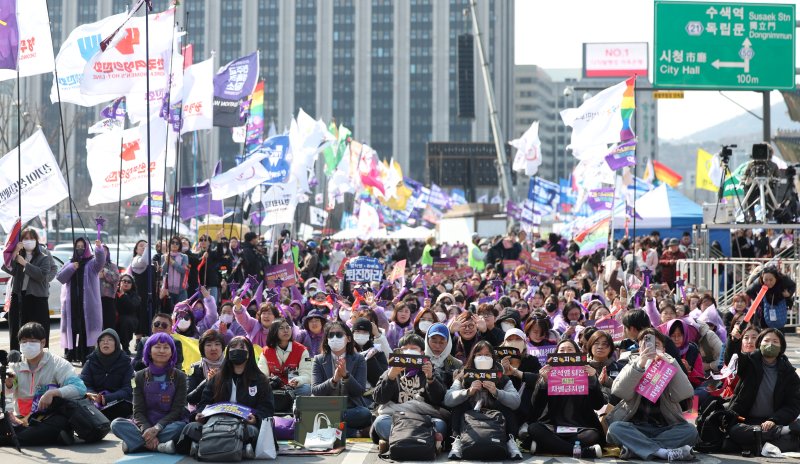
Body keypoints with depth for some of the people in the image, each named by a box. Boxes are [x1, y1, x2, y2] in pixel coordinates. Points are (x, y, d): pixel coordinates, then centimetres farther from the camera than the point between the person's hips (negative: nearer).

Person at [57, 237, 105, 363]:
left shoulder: (91, 263, 6)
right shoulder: (69, 264, 18)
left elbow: (100, 261, -17)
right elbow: (60, 277, 8)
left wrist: (99, 248, -36)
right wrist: (71, 268, -7)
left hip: (87, 303, -3)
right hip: (71, 302, 3)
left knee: (86, 328, -9)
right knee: (72, 328, 2)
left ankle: (86, 355, -8)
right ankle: (70, 354, 7)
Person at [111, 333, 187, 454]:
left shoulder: (179, 377, 4)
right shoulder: (140, 377, 8)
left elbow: (177, 410, -4)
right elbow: (138, 411, 0)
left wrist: (156, 429, -20)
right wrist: (146, 430, -21)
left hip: (167, 425, -2)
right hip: (144, 424, 2)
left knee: (181, 426, -35)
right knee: (116, 424, -25)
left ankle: (135, 442, -31)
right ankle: (159, 446, -35)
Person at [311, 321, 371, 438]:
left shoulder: (358, 359, 7)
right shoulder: (319, 360, 9)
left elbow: (360, 391, -2)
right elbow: (315, 391, -2)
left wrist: (346, 375, -19)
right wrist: (334, 380, -20)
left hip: (352, 408, 1)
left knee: (366, 414, -34)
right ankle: (351, 432, -24)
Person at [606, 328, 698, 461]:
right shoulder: (632, 366, 7)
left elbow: (685, 394, -13)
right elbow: (619, 392, -15)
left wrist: (671, 364, -22)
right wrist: (639, 365, -28)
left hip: (664, 429, 1)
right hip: (635, 428, -1)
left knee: (690, 430, -26)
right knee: (615, 428, -30)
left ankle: (634, 448, -32)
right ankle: (666, 452, -39)